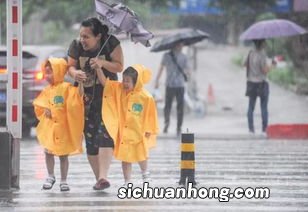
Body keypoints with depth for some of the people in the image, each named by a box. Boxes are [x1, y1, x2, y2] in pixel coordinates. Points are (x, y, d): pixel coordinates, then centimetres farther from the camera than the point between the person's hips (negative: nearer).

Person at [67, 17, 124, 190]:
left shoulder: (111, 43, -13)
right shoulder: (76, 46, -7)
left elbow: (119, 66, -10)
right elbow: (71, 66, -1)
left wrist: (103, 63, -28)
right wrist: (75, 73, -25)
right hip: (86, 96, 3)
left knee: (105, 133, -18)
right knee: (90, 136, 4)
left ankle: (103, 176, -27)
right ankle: (99, 178, 13)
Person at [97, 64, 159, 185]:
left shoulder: (146, 98, -14)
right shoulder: (118, 89, -5)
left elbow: (150, 115, -6)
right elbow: (105, 82, -9)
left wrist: (149, 130, -2)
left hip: (139, 133, -2)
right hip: (123, 133, 2)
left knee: (141, 156, 15)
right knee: (125, 158, 7)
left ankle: (145, 175, 41)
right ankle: (127, 182, 16)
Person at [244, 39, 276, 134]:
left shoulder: (251, 53, 2)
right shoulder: (262, 54, -16)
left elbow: (245, 63, 16)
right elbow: (265, 70, -18)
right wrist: (272, 65, -2)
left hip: (251, 83, 6)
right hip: (261, 83, -6)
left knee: (251, 106, 10)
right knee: (264, 107, 2)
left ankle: (251, 127, 9)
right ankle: (265, 128, 1)